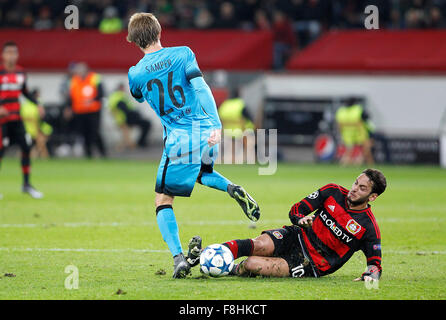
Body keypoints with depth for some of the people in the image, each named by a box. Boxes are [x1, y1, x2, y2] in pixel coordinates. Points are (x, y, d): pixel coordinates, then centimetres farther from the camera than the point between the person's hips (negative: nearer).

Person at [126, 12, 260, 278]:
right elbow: (200, 87, -11)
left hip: (178, 139, -3)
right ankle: (233, 189, 1)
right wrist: (216, 124, -18)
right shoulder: (182, 54, 2)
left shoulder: (136, 74, 3)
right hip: (207, 133, 3)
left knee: (163, 201, 8)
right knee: (202, 173, 34)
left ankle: (179, 257, -12)